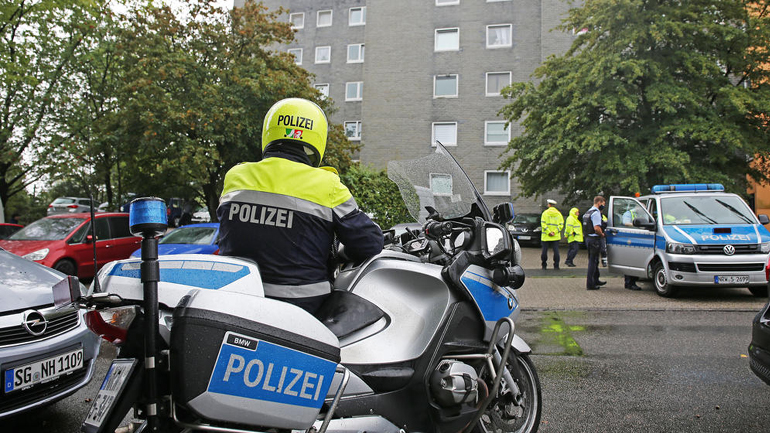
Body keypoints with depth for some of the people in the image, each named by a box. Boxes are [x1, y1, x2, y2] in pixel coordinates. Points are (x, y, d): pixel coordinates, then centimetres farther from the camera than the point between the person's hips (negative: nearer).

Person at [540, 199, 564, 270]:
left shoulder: (545, 213, -1)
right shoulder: (559, 214, 7)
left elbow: (543, 224, -9)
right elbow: (561, 225, -1)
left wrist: (549, 232, -9)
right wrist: (554, 232, -6)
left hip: (546, 237, -2)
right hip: (556, 237, 2)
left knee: (544, 251, 6)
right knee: (556, 251, 2)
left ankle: (544, 265, 10)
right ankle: (556, 266, -1)